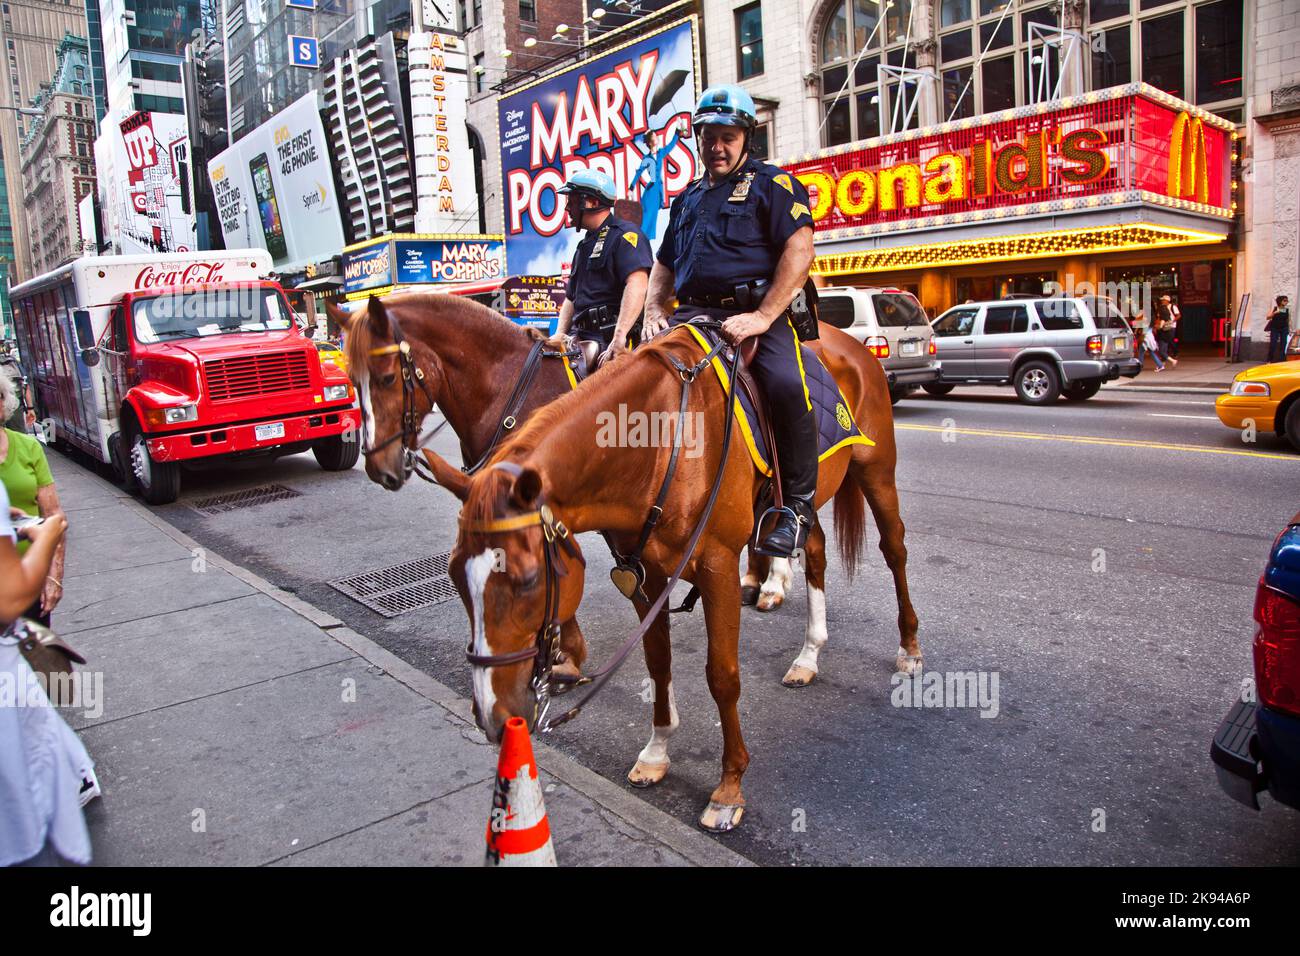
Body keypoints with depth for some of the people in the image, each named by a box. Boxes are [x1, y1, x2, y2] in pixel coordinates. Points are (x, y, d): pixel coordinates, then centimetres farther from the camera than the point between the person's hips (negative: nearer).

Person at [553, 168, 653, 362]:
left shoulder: (625, 234, -5)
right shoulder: (585, 245, 25)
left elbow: (637, 285, -22)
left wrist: (619, 335, -32)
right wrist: (560, 333, 10)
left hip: (610, 340, -8)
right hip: (583, 339, 8)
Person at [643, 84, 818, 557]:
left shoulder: (771, 183, 8)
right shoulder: (688, 198, 27)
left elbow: (799, 250, -7)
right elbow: (664, 266, 32)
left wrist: (762, 317, -18)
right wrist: (655, 310, 10)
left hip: (756, 311, -6)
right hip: (692, 315, 6)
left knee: (786, 385, -32)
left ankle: (798, 504, -16)